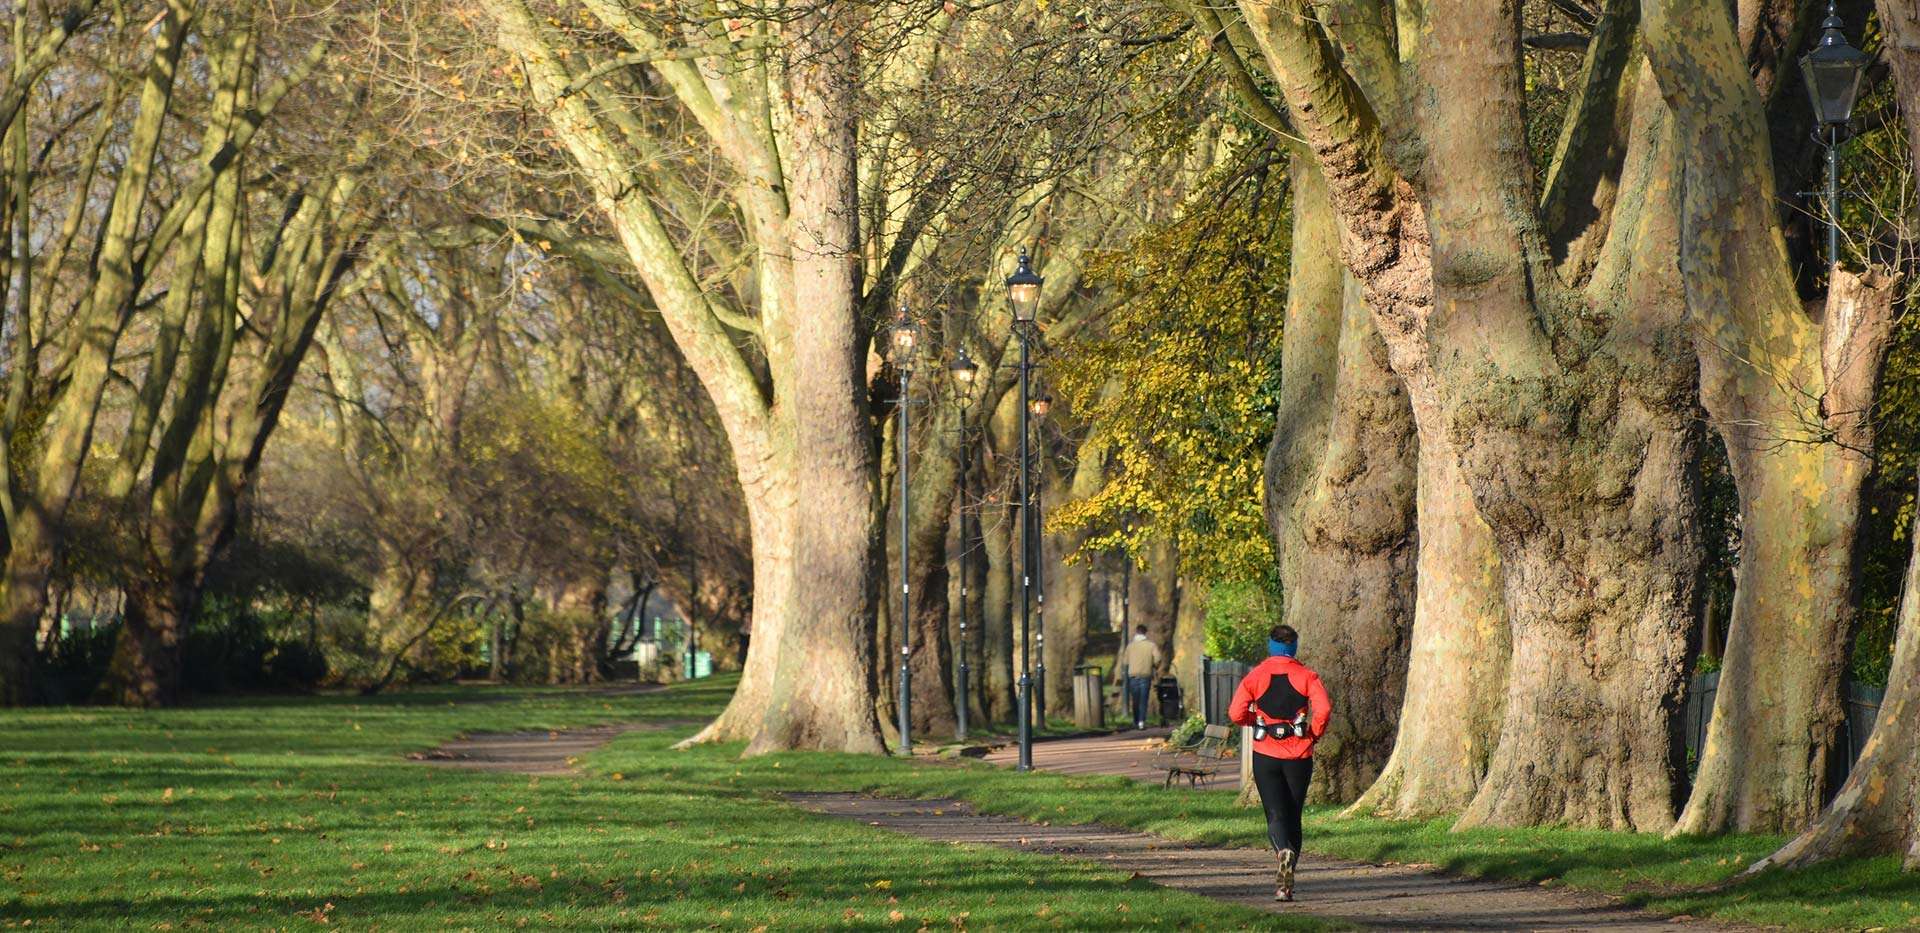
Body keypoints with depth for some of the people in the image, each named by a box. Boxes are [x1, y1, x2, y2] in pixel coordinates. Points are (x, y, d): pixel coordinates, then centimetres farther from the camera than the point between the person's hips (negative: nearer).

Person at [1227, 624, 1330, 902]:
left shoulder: (1255, 676, 1)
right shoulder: (1306, 675, -1)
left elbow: (1236, 714, -5)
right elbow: (1323, 708, -15)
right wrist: (1314, 733, 1)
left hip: (1266, 755, -1)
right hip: (1299, 754, 1)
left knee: (1275, 814, -1)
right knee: (1293, 815, 12)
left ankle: (1284, 851, -34)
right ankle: (1286, 882, 13)